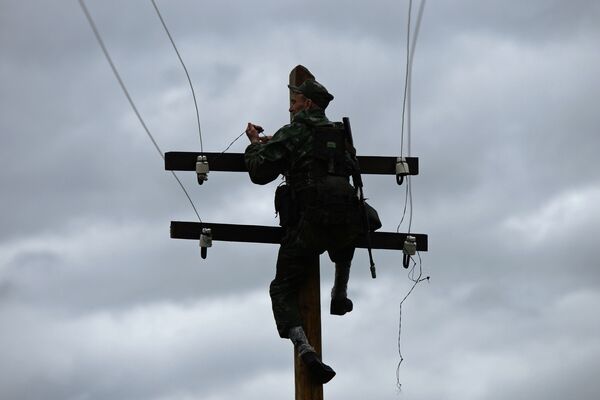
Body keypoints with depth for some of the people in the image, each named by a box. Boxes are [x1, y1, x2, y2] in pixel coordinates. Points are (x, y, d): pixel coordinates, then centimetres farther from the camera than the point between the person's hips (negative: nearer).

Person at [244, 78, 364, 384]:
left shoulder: (292, 133, 3)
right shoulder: (340, 134, 21)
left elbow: (259, 173, 1)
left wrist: (255, 143, 23)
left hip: (309, 223, -5)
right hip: (346, 219, 5)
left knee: (282, 289, 2)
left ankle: (304, 349, -21)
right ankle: (339, 296, 31)